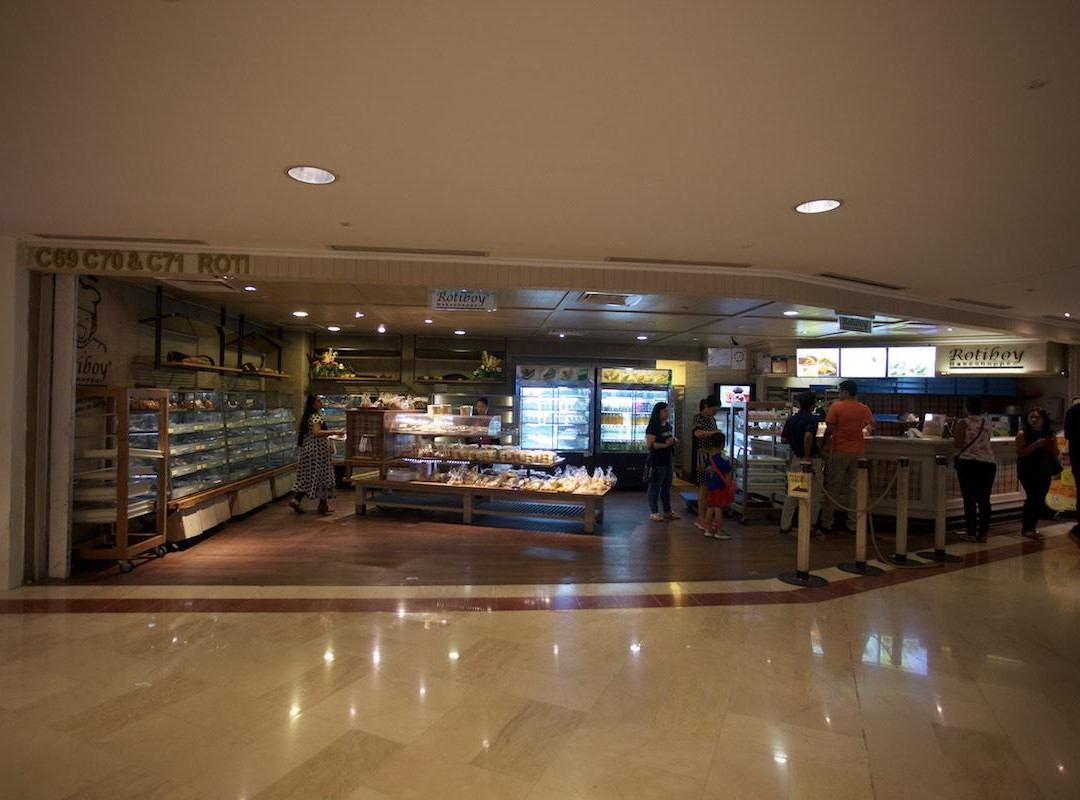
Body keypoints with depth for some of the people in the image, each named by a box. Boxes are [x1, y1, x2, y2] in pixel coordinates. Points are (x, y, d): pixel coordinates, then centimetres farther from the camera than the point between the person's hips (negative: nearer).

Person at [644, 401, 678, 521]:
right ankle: (654, 512, 8)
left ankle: (667, 511, 24)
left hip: (668, 460, 8)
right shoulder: (653, 427, -13)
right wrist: (665, 445, -26)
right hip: (657, 461, -8)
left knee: (667, 486, 15)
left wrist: (674, 441, 5)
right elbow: (649, 444, -22)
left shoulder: (668, 426, 12)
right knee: (655, 487, 0)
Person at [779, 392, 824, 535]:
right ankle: (811, 526, 13)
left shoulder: (791, 419, 5)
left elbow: (784, 440, 7)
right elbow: (808, 436, -31)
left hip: (796, 459, 6)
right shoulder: (813, 419, -14)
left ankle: (785, 525, 14)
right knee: (814, 495, 7)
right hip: (812, 459, -6)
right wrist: (807, 456, -23)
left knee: (792, 493, 12)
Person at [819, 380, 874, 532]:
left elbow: (829, 429, -10)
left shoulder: (836, 407, -9)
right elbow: (872, 425, 19)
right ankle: (853, 524, 12)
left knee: (833, 486, 4)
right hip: (858, 451, 3)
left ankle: (827, 523, 8)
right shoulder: (864, 408, 3)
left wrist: (823, 445, 1)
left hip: (839, 451, -3)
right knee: (854, 487, 9)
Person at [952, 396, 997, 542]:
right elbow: (984, 440, 19)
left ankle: (971, 533, 2)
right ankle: (983, 533, 11)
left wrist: (954, 433, 6)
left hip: (968, 462, -4)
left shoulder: (963, 423, -7)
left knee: (969, 499, 1)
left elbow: (958, 444, -12)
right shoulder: (987, 422, 8)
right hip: (988, 462, 4)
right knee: (984, 499, 7)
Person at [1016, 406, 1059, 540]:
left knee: (1039, 499, 7)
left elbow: (1055, 456, 10)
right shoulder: (1023, 434, -7)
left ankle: (1031, 526, 19)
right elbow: (1020, 453, -14)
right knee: (1033, 497, -10)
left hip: (1044, 472, 5)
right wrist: (1036, 445, -22)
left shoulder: (1050, 434, 5)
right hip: (1028, 471, -5)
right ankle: (1027, 528, 0)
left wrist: (1052, 447, -10)